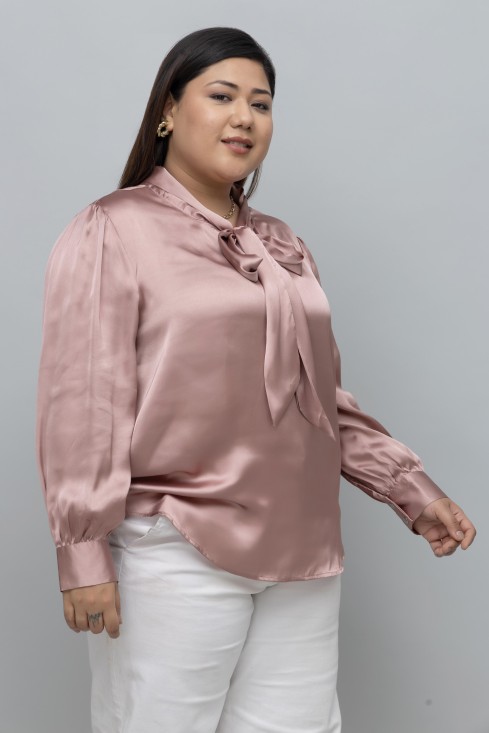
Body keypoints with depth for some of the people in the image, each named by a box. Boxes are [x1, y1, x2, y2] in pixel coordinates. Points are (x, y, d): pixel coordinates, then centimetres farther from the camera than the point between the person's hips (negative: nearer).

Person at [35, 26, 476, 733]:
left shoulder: (286, 249, 16)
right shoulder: (112, 233, -3)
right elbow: (83, 403, -10)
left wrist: (409, 488, 13)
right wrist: (84, 554, -13)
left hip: (303, 557, 6)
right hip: (176, 561, -6)